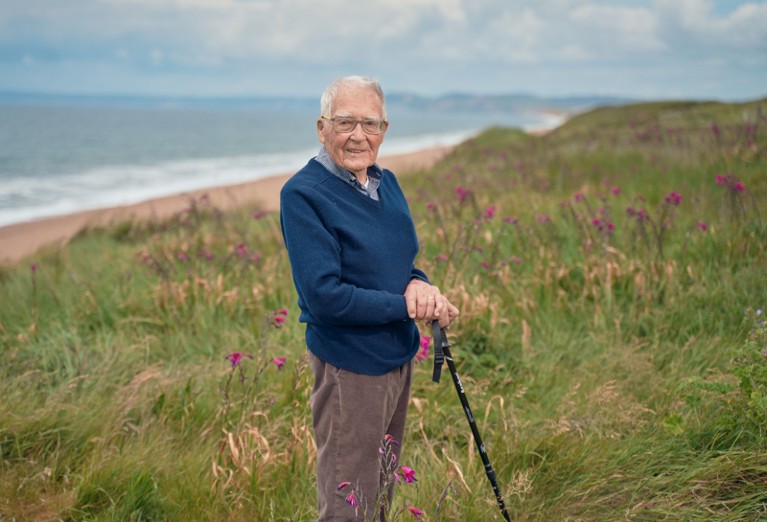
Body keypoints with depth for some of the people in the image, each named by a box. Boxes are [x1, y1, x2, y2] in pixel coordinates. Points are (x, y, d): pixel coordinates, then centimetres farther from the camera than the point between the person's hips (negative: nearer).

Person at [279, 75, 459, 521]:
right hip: (350, 369, -8)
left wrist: (419, 284, -9)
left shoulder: (386, 182, 6)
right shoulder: (303, 194, -18)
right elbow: (323, 296, -24)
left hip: (400, 358, 8)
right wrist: (408, 305, -20)